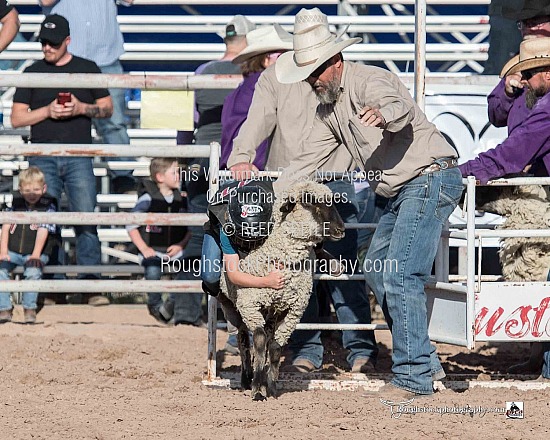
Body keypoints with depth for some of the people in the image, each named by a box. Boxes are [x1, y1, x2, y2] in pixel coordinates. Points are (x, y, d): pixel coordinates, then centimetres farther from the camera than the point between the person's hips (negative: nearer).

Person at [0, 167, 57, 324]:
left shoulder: (48, 206, -1)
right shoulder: (16, 203, 10)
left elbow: (43, 232, -10)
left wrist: (35, 255, -20)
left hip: (34, 254, -3)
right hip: (13, 252, 3)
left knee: (33, 272, -33)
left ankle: (29, 308, -15)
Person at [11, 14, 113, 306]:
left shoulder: (88, 69, 10)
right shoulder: (33, 72, 10)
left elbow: (107, 108, 12)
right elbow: (16, 118, 7)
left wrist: (82, 108, -6)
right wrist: (47, 111, -8)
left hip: (78, 156, -1)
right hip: (43, 158, 1)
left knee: (86, 220, -9)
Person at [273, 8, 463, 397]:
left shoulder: (369, 81, -16)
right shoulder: (329, 109, 13)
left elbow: (400, 107, -38)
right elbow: (309, 160, 18)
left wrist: (382, 114, -61)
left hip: (431, 178, -11)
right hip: (402, 191, 11)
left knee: (400, 276, -16)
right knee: (377, 272, 16)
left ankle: (414, 376, -13)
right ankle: (425, 360, 20)